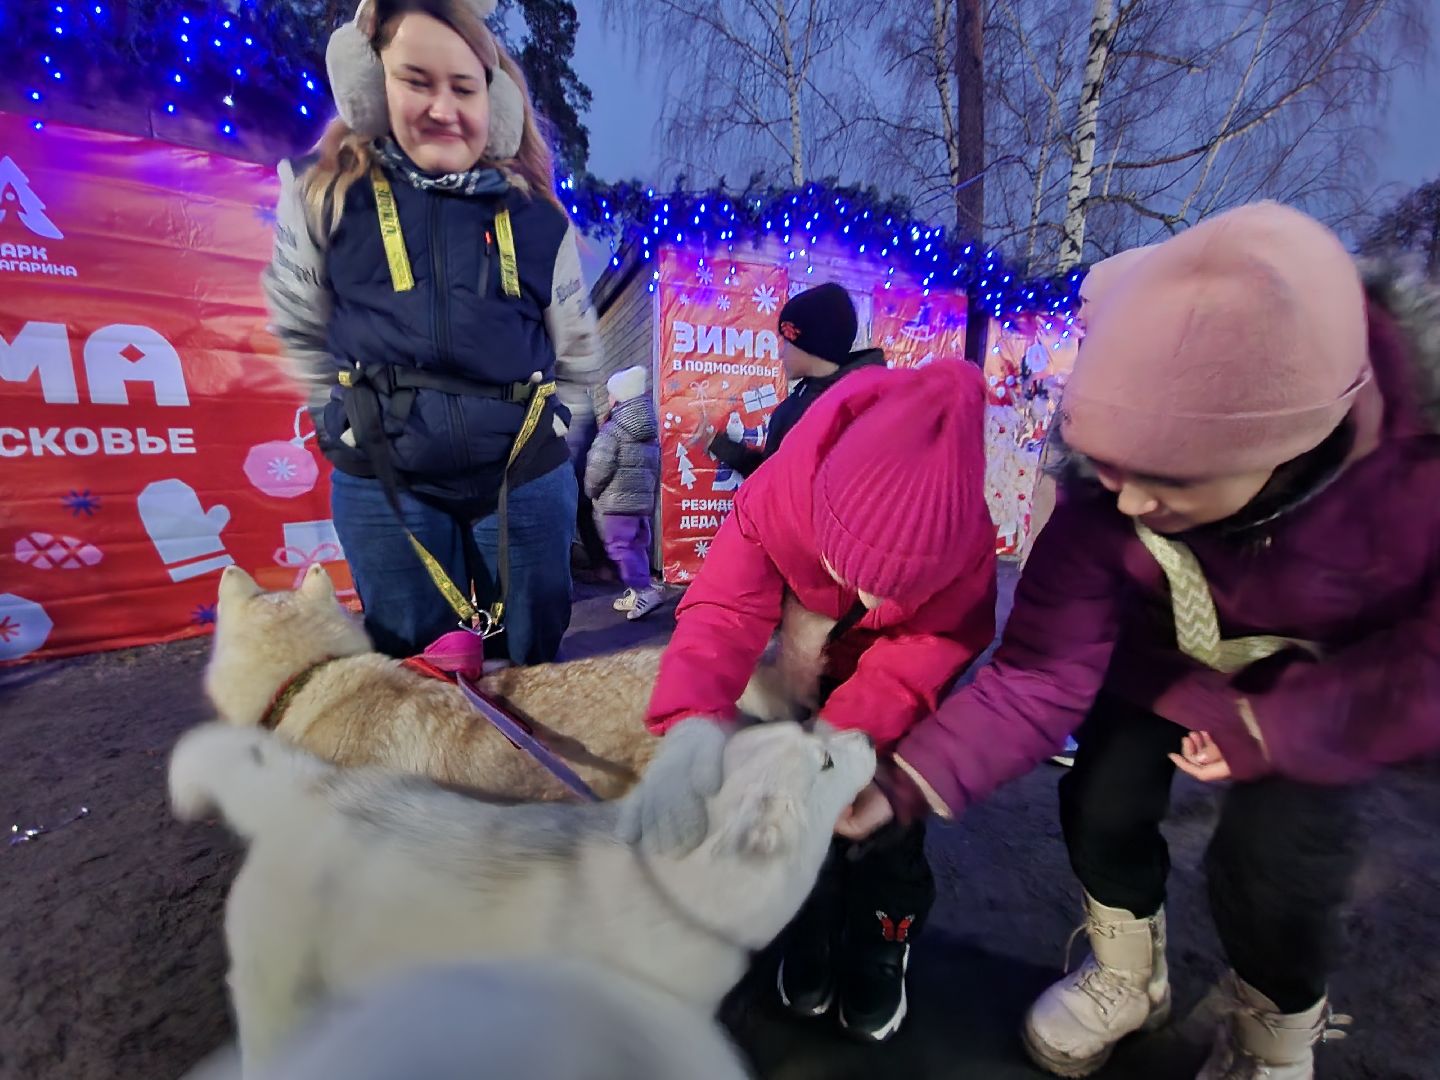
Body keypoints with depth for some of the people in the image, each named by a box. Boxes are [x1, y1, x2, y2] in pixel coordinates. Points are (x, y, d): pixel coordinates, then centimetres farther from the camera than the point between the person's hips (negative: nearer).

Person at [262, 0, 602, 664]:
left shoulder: (538, 219, 1)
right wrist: (355, 423, 7)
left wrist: (542, 432, 7)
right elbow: (301, 335, 12)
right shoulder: (325, 198, 1)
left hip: (526, 485, 1)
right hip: (383, 489, 0)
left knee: (530, 670, 16)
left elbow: (579, 360, 11)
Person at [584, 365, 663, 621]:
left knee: (620, 547, -4)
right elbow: (656, 468, 17)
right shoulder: (652, 432, 13)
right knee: (637, 546, 14)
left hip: (617, 502, -8)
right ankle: (636, 593, 21)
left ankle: (644, 590, -13)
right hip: (644, 500, 8)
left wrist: (591, 490, 1)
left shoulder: (612, 431, -12)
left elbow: (598, 468, -16)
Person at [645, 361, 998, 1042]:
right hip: (804, 666, 1)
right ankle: (814, 928, 33)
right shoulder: (777, 497, -37)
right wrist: (692, 721, -58)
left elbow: (927, 649, -31)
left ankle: (882, 946, 30)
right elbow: (723, 612, -42)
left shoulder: (966, 542, -34)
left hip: (893, 666, 0)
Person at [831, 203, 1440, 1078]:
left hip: (1356, 671, 0)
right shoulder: (1111, 497, -32)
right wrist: (898, 785, -40)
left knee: (1271, 859, -11)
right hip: (1176, 653, 1)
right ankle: (1128, 978, 32)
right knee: (1102, 801, -4)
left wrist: (1259, 732, -20)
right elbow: (1038, 678, -31)